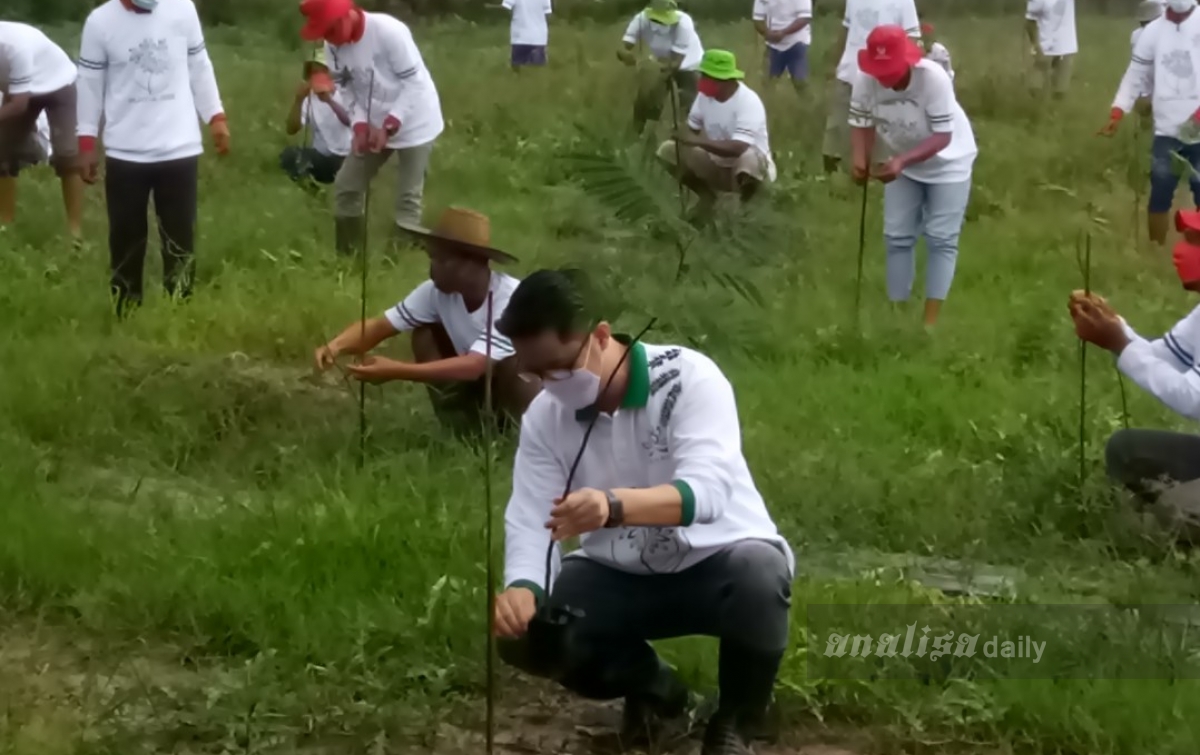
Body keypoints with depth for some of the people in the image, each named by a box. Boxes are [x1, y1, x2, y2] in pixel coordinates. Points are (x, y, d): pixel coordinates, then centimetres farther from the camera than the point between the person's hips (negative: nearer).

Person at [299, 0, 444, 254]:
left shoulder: (389, 31, -25)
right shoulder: (333, 46, -6)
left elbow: (414, 82, -21)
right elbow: (349, 90, 2)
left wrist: (389, 126, -25)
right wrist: (360, 126, -15)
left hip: (414, 123, -6)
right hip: (373, 126, 6)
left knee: (408, 197, -5)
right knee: (346, 187, 7)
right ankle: (346, 256, 19)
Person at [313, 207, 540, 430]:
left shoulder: (510, 299, -32)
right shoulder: (438, 291, -13)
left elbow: (474, 366, -42)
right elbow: (380, 325, -12)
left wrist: (396, 371, -46)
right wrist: (337, 346, -34)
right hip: (484, 384, 6)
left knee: (508, 365, -36)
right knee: (424, 334, -12)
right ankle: (463, 432, -4)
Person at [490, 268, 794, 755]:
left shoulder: (689, 378, -23)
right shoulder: (544, 416, -8)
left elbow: (707, 490, -38)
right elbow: (529, 522, -14)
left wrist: (613, 505, -58)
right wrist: (522, 588, -38)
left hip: (718, 561, -4)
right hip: (621, 575, 5)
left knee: (757, 578, -39)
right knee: (523, 631, -19)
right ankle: (652, 692, 13)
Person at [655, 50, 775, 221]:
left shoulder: (748, 102, -29)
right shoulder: (706, 95, -7)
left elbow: (738, 148, -40)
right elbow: (692, 128, 5)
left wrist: (698, 141, -44)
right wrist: (684, 139, -18)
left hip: (751, 163, -6)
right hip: (717, 164, 7)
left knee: (747, 158, -43)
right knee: (667, 150, -7)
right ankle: (708, 196, 7)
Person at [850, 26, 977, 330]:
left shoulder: (933, 78, -35)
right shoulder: (865, 80, -25)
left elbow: (943, 136, -32)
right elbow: (862, 123, -12)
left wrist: (902, 160, -44)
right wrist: (861, 158, -32)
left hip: (947, 162, -4)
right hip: (901, 162, 4)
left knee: (940, 239, -4)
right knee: (897, 237, 5)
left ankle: (931, 320, -1)